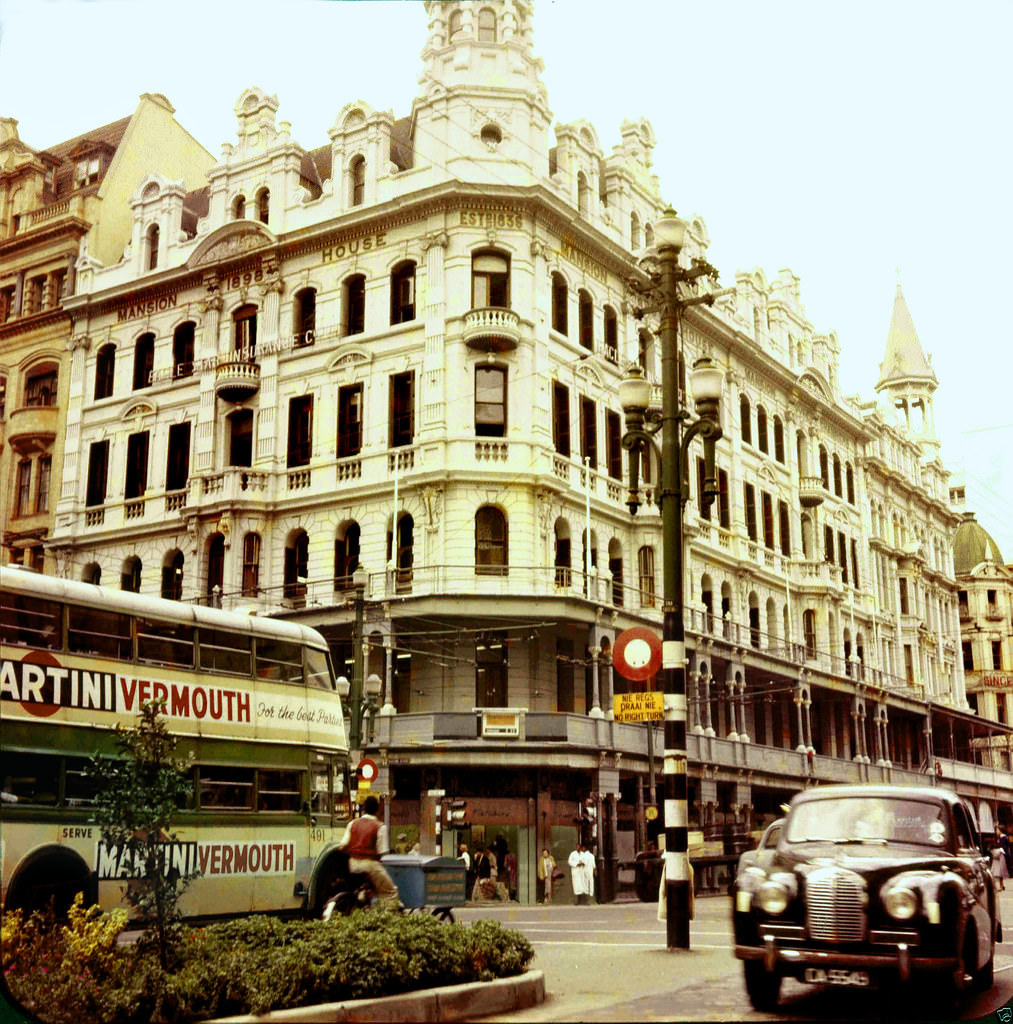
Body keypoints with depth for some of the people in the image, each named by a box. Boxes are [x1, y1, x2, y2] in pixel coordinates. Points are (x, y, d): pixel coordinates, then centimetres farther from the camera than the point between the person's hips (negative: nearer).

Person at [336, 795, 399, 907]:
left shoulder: (353, 823, 6)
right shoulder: (379, 826, -5)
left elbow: (342, 845, 0)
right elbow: (381, 851, -10)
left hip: (353, 863, 5)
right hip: (370, 863, -5)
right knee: (390, 892, 6)